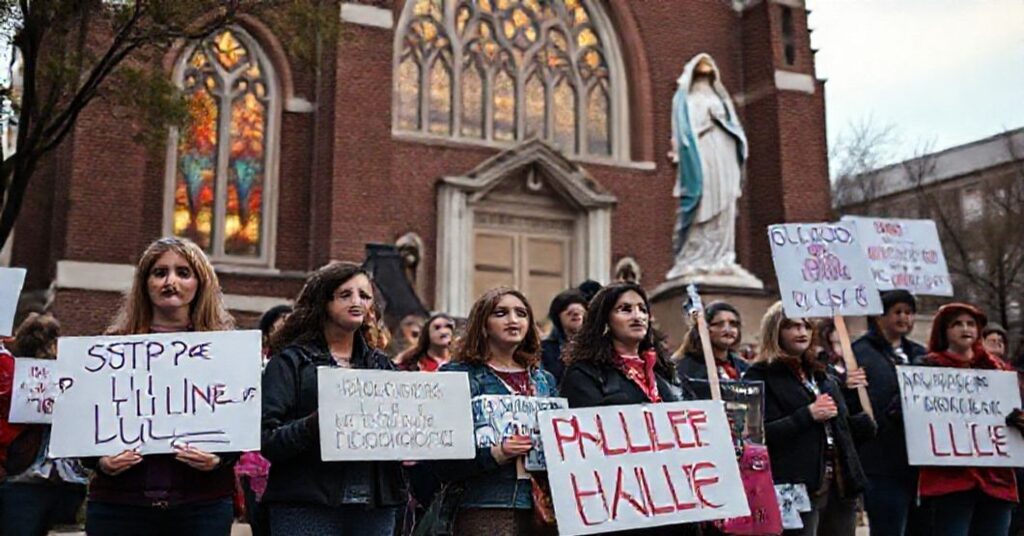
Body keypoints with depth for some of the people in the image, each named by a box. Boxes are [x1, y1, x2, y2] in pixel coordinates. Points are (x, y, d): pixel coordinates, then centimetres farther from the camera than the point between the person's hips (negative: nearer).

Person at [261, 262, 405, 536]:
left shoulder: (382, 365, 17)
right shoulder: (291, 361, 2)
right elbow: (266, 438, -7)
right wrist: (310, 427, -24)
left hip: (376, 506, 4)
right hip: (307, 508, -4)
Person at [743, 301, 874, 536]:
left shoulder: (820, 374, 19)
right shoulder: (761, 376, -4)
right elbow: (759, 434, -16)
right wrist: (807, 415, -19)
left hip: (840, 484, 7)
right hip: (797, 488, -7)